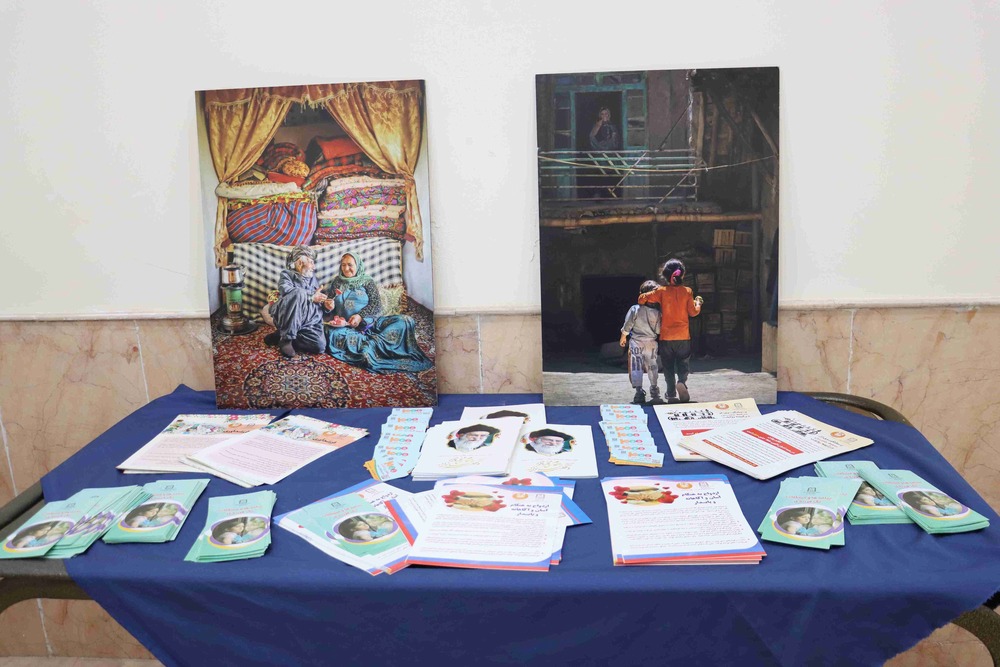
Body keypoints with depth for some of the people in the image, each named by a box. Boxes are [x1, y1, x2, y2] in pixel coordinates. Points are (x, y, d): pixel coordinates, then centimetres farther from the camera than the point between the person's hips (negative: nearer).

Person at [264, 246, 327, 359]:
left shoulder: (312, 278, 29)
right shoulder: (287, 274, 14)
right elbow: (286, 290, -8)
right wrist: (311, 297, -13)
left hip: (309, 319, 4)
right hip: (285, 316, -4)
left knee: (320, 346, -27)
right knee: (298, 293, -35)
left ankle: (280, 336, -5)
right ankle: (286, 338, -26)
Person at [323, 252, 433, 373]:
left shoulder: (367, 281, 9)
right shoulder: (337, 282, 17)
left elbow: (377, 304, -1)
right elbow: (328, 301, 23)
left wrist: (360, 316, -17)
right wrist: (327, 305, -2)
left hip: (370, 322, 0)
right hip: (345, 326, 0)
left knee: (405, 321, -23)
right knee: (335, 336, -38)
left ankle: (371, 342, -38)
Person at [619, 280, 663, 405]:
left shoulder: (635, 309, -13)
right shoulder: (657, 312, -7)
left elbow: (627, 326, -7)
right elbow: (658, 330, -3)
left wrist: (623, 337, 8)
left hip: (636, 342, -3)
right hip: (651, 343, 3)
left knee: (636, 367, 2)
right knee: (652, 367, 16)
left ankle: (639, 393, -4)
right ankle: (654, 393, 22)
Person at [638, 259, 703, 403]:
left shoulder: (661, 291, -5)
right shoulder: (687, 291, -4)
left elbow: (642, 299, -9)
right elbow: (693, 312, -1)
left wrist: (643, 302, 14)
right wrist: (698, 303, 18)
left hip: (666, 337, 0)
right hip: (683, 336, 0)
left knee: (668, 366, 9)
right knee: (683, 362, 12)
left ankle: (671, 394, 6)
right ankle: (682, 381, -17)